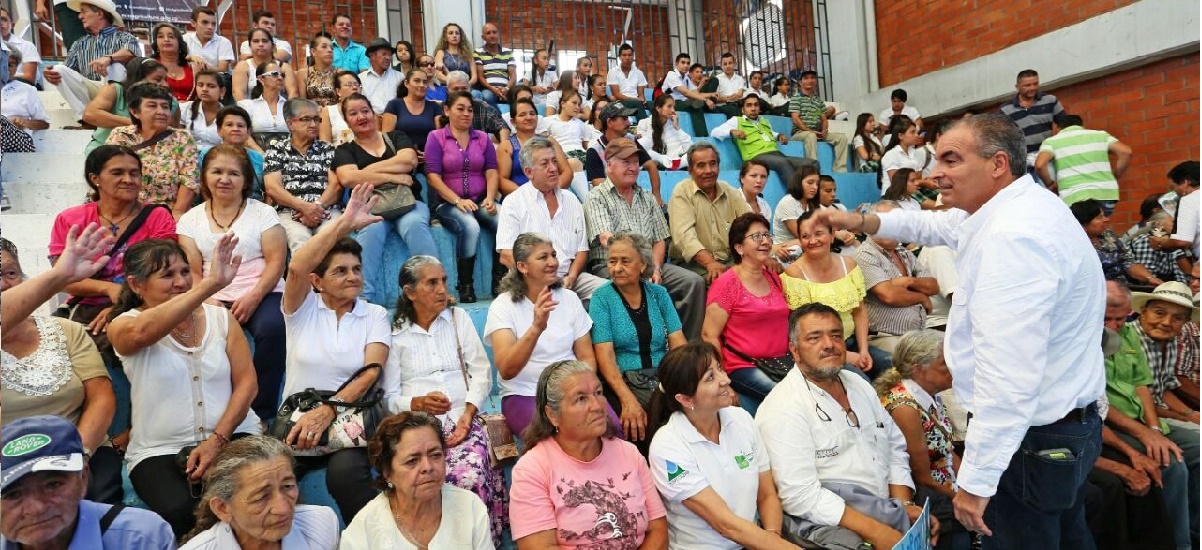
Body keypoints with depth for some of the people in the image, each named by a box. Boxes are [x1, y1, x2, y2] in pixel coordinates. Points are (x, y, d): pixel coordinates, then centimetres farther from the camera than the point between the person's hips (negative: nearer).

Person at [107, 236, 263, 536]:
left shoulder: (220, 316, 7)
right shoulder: (124, 326, 0)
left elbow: (246, 381, 2)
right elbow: (142, 332, -28)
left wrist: (217, 439, -11)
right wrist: (210, 284, -38)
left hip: (232, 434, 2)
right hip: (160, 450, -1)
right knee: (180, 511, -31)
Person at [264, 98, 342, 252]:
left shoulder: (327, 149, 20)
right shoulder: (276, 150, 16)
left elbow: (336, 185, 8)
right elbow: (272, 188, 4)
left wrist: (317, 207, -11)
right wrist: (305, 206, -12)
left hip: (327, 210, 1)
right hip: (289, 213, -1)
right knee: (300, 240, -35)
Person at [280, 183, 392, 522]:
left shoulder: (374, 315, 6)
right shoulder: (303, 309, 5)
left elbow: (372, 371, -8)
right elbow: (296, 268, -17)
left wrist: (328, 409, -23)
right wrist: (344, 223, -20)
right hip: (297, 416, 1)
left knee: (344, 472, -32)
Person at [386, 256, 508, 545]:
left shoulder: (459, 318, 15)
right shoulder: (395, 334, 10)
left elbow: (482, 372, 8)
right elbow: (390, 397, 4)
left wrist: (468, 413, -8)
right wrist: (418, 403, -17)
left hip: (462, 419, 1)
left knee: (469, 477, -31)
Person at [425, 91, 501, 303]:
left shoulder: (482, 138, 16)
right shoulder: (436, 138, 5)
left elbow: (491, 172, 7)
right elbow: (433, 176, -5)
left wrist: (490, 198, -12)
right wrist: (458, 201, -17)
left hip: (481, 200, 3)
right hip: (448, 203, -3)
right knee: (471, 226, -36)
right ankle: (465, 285, -19)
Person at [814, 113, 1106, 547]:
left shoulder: (1014, 236, -29)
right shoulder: (1015, 210, 4)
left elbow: (1009, 376, -33)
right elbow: (937, 225, 25)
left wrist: (976, 480, -29)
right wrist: (864, 222, 16)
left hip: (1032, 438, -10)